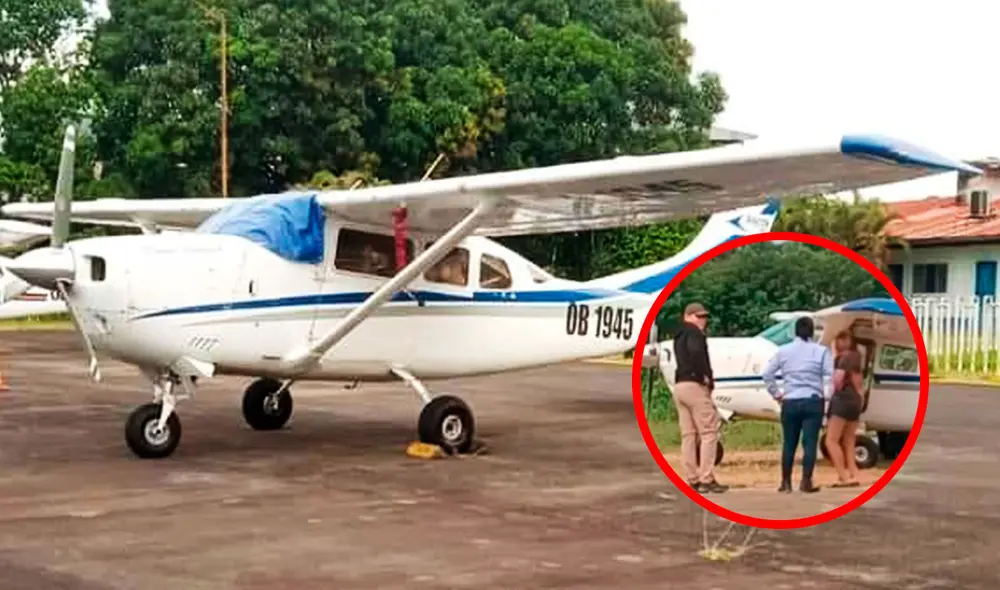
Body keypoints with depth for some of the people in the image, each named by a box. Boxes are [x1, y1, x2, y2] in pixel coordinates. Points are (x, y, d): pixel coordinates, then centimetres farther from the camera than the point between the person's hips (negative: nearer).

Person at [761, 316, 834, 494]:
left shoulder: (783, 350, 7)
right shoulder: (821, 351, 1)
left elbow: (767, 374, 5)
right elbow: (830, 376, -9)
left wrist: (776, 394, 12)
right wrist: (825, 395, 1)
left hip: (790, 402, 2)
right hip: (813, 402, -2)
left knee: (789, 443, 10)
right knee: (810, 442, -1)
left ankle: (786, 482, 14)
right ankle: (806, 482, -5)